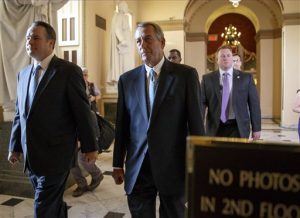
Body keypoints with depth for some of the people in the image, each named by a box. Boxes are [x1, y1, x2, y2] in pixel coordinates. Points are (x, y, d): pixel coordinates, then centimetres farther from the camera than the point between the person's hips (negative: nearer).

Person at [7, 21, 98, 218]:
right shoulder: (23, 74, 11)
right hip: (31, 156, 6)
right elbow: (19, 114, 15)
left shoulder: (69, 71, -10)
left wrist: (90, 147, -7)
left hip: (55, 155, -6)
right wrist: (15, 146, 16)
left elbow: (83, 112, -10)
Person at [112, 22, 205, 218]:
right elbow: (122, 124, 7)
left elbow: (196, 121, -5)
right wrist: (118, 164, 9)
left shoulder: (186, 75, -4)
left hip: (173, 165, -2)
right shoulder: (127, 79, 4)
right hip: (137, 167, 3)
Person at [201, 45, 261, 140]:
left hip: (238, 128, 0)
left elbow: (254, 104, 4)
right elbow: (201, 102, 1)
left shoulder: (246, 77, 4)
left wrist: (256, 128, 1)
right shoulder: (207, 78, 5)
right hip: (215, 128, 1)